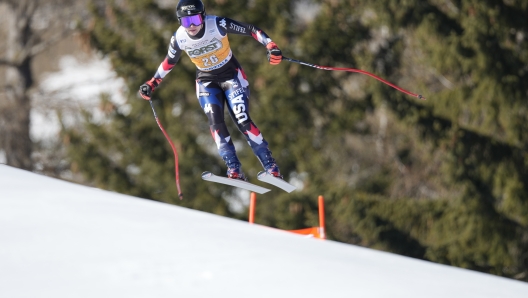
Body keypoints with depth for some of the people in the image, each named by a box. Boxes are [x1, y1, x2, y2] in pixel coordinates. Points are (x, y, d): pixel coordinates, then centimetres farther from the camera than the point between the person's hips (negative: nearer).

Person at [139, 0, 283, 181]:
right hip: (206, 82, 2)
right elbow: (169, 62, 5)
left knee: (242, 120, -15)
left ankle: (270, 167, -10)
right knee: (215, 121, -19)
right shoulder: (179, 38, -15)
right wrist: (152, 84, 4)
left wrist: (271, 46, -31)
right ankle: (234, 170, -19)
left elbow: (251, 30, -19)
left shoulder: (218, 25, -25)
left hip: (231, 76, -2)